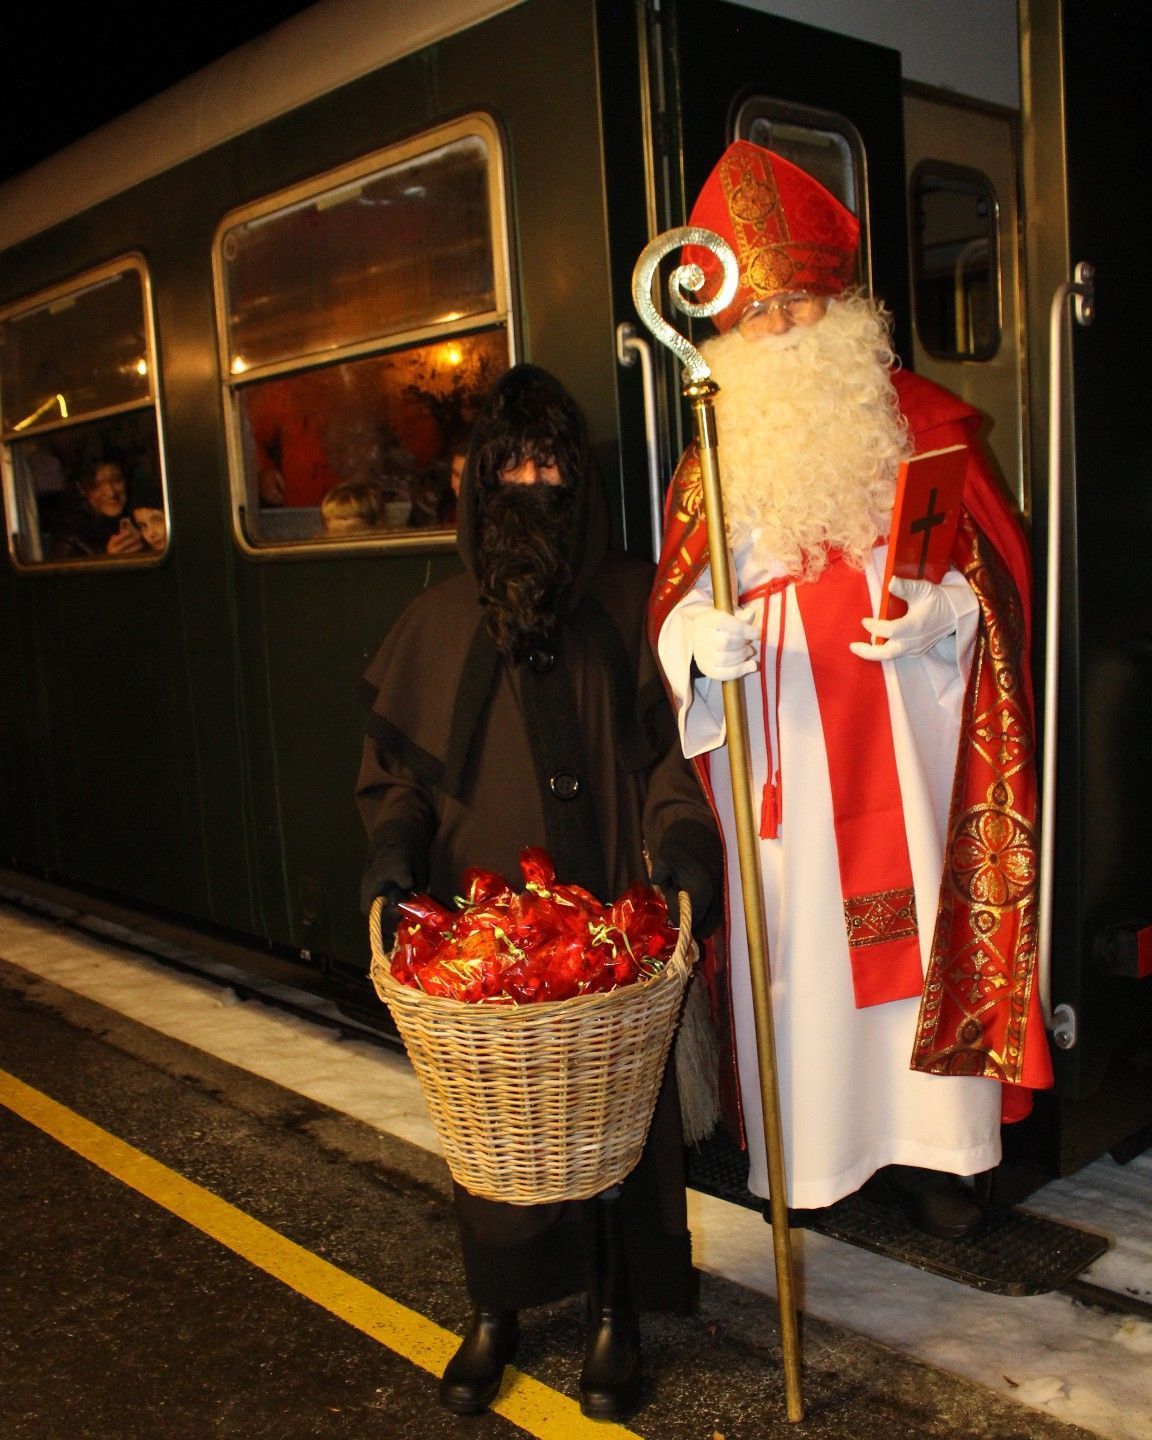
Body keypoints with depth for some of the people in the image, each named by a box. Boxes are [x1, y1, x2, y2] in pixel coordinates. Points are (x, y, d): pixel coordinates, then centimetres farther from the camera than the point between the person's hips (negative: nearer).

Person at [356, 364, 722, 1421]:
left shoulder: (631, 603, 3)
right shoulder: (439, 623, 8)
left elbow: (672, 746, 1)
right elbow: (395, 770, 11)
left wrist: (681, 837, -14)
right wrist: (393, 848, -6)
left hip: (610, 920, -1)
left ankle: (615, 1313, 26)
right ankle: (496, 1310, 30)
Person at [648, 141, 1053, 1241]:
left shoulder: (920, 424, 5)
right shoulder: (714, 457, 10)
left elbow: (992, 568, 5)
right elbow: (674, 600, 7)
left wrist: (939, 609, -16)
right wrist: (699, 637, -15)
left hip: (899, 748, 0)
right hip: (776, 765, 1)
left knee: (911, 926, 2)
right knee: (794, 937, 2)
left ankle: (921, 1148, 16)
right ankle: (806, 1154, 15)